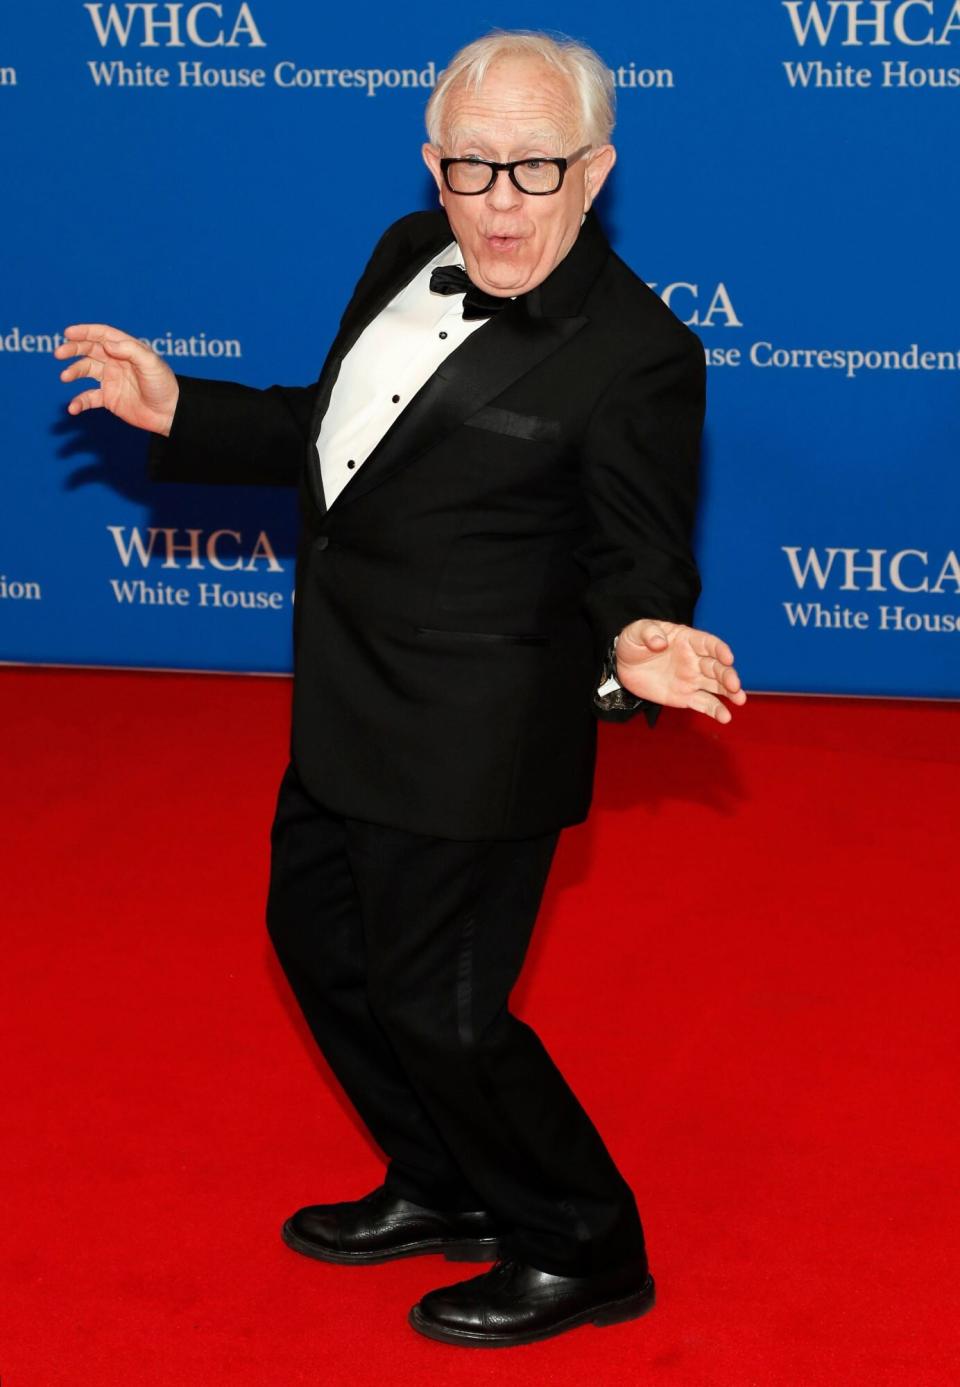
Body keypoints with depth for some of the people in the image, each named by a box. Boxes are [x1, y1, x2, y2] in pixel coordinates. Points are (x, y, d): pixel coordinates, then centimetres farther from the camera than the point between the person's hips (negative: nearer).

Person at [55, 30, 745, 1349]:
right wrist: (180, 411, 8)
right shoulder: (409, 255, 1)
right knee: (318, 935, 23)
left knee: (437, 1006, 0)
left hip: (470, 743, -9)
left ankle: (583, 1253, 24)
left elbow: (639, 559, -15)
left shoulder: (635, 355, -21)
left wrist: (634, 643, -36)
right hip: (349, 713, 9)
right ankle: (443, 1190, 44)